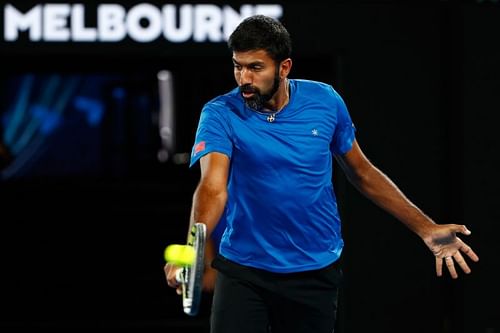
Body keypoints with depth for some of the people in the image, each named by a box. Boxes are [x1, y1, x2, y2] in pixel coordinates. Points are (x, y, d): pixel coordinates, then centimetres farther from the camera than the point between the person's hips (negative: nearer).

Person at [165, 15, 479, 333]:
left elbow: (362, 173, 9)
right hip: (242, 270, -2)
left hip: (316, 271, 2)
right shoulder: (220, 114, -13)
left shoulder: (325, 101, -5)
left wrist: (426, 228, 7)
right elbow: (213, 187, -28)